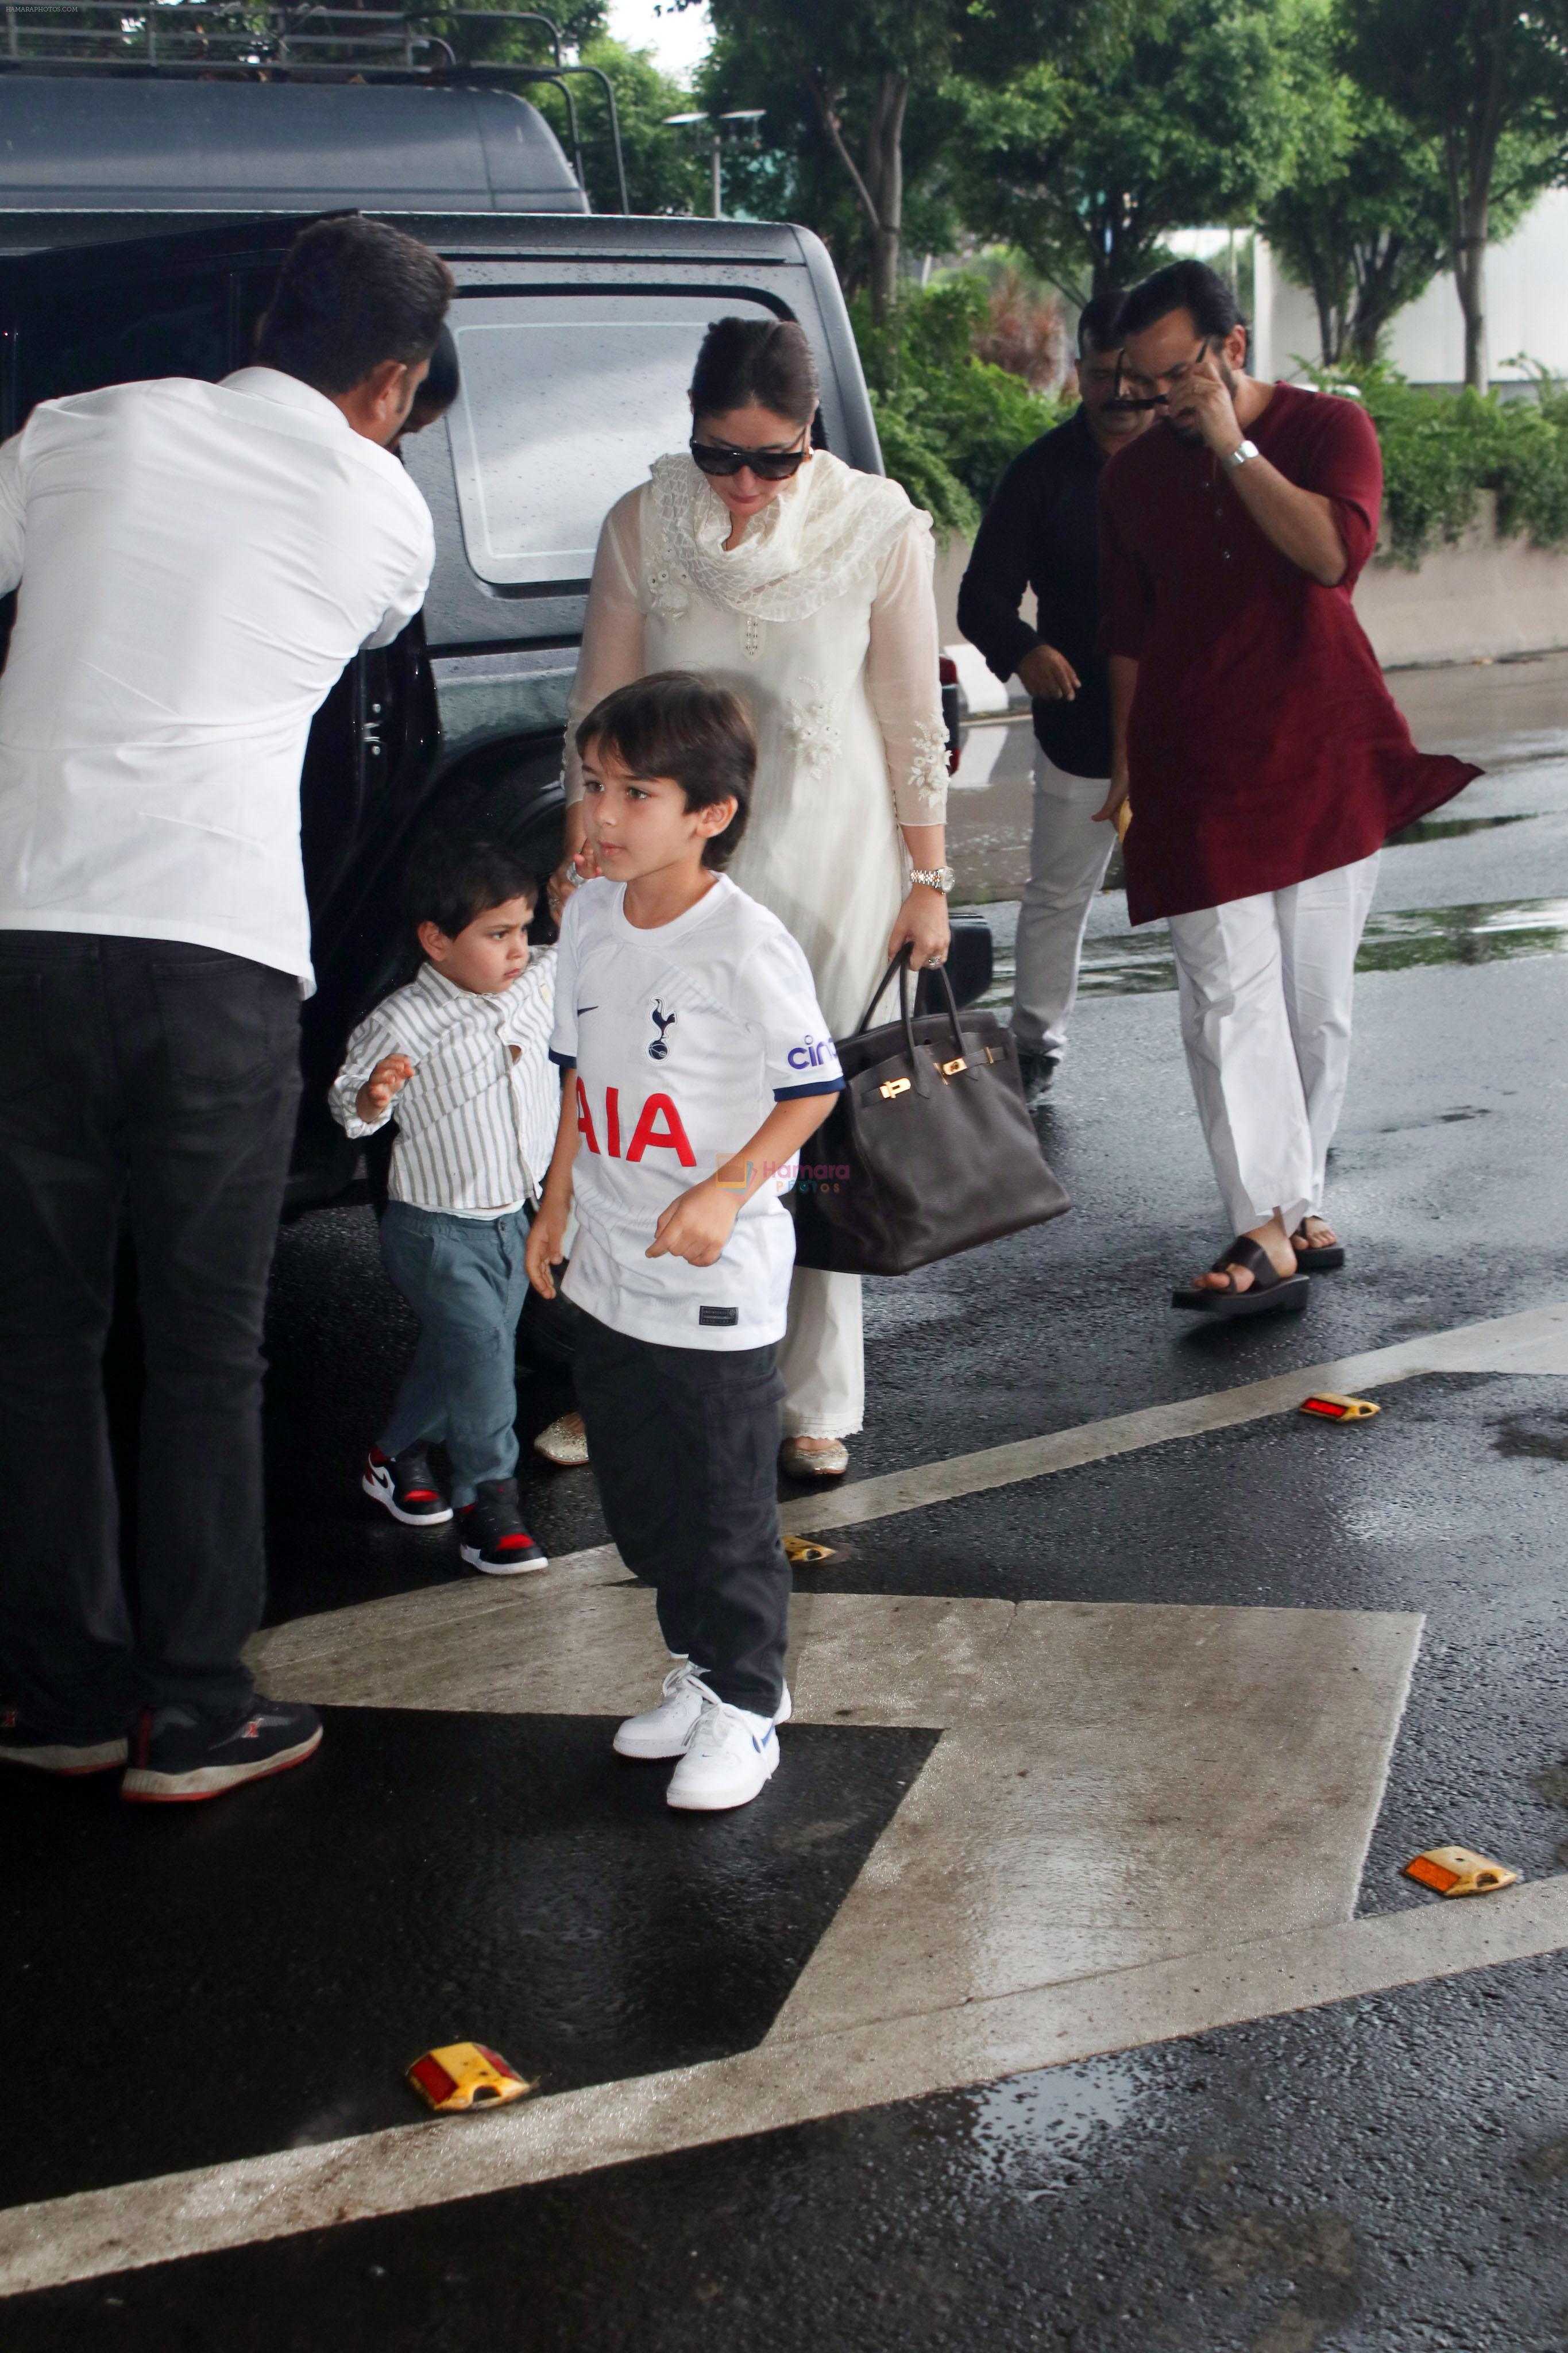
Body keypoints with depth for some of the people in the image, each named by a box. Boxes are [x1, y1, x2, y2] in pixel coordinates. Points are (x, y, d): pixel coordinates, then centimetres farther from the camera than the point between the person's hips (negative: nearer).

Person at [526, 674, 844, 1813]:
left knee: (728, 1504, 3)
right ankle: (701, 1665, 35)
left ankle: (745, 1704, 19)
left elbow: (813, 1089, -13)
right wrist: (559, 1202, 15)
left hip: (720, 1279, -7)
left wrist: (726, 1194, -21)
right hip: (612, 1268, 7)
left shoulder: (747, 944, -18)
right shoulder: (589, 917, 4)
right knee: (636, 1493, 17)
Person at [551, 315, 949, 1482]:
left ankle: (815, 1409, 13)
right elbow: (602, 713, 6)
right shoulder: (643, 527, -2)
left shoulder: (879, 529, -5)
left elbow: (914, 721, 1)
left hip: (832, 870, -1)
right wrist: (582, 865, 6)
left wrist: (928, 881, 3)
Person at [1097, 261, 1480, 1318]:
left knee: (1316, 999, 5)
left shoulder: (1330, 428, 1)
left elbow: (1334, 552, -19)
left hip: (1324, 762, -1)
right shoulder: (1136, 475, 10)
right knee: (1229, 995, -12)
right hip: (1195, 773, 1)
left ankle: (1299, 1194, 21)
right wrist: (1124, 758, 17)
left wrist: (1233, 446, -16)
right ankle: (1272, 1229, -16)